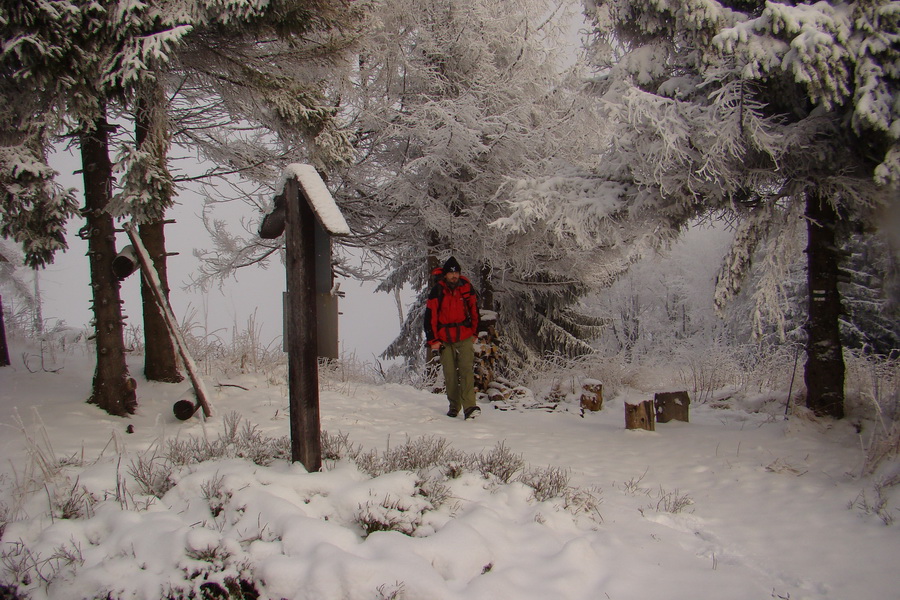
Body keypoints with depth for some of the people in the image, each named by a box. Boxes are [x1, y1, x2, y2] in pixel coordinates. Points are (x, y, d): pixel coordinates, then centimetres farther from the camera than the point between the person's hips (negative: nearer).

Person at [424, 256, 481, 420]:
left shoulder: (467, 287, 1)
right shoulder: (437, 291, -4)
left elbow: (474, 311, 13)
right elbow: (430, 317, -2)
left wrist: (474, 333, 15)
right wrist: (433, 340, -4)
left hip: (465, 338, 0)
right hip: (445, 340, 0)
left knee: (467, 370, -12)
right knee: (450, 374, 4)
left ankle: (469, 407, -19)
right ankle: (454, 407, 16)